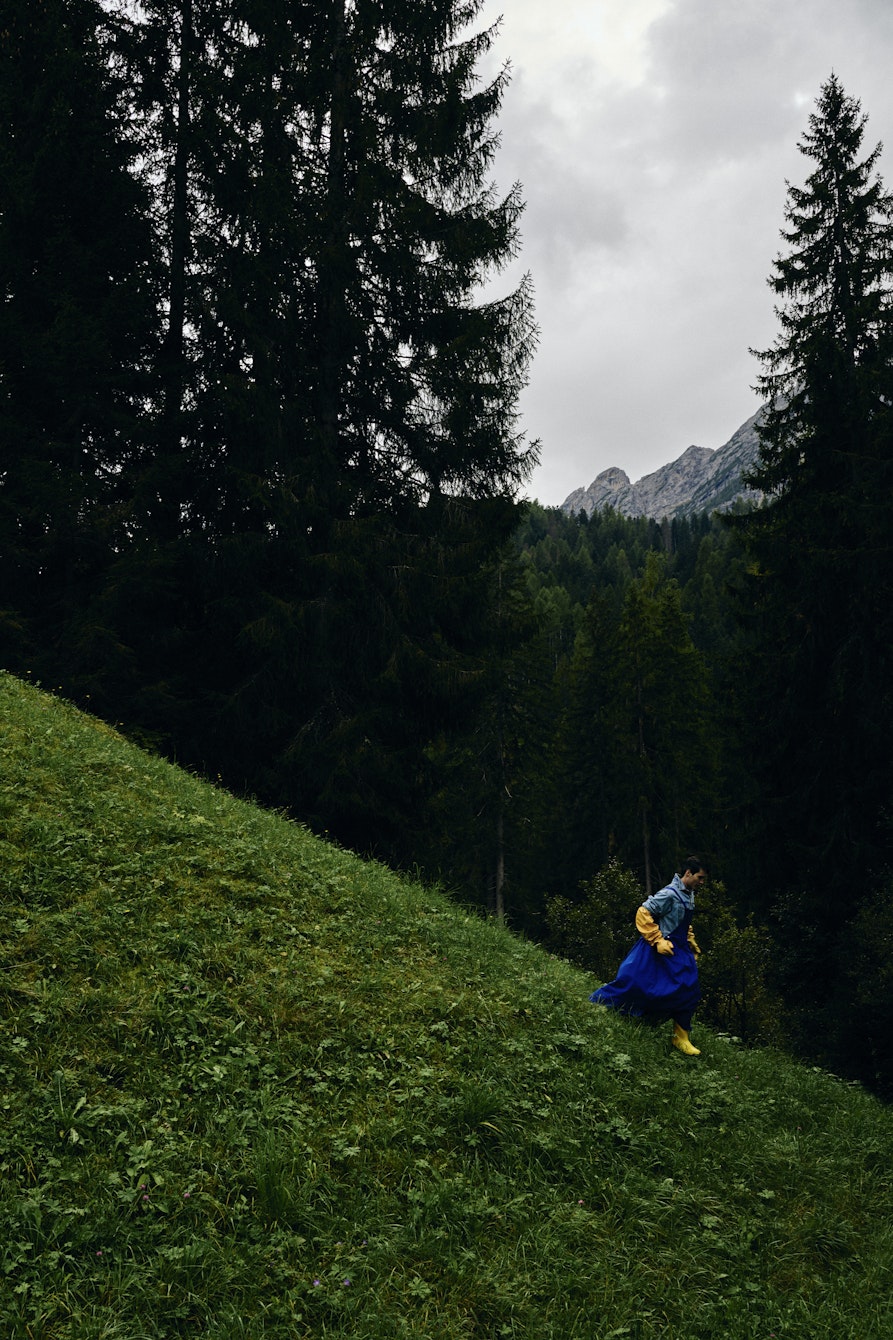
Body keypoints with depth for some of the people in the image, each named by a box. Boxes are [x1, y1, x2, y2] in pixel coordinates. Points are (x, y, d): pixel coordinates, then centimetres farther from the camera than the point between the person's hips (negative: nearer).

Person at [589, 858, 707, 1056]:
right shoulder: (669, 894, -21)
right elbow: (643, 913, -23)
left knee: (688, 992, 3)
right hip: (657, 951, -9)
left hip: (678, 952, 9)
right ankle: (596, 1003, 13)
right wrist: (658, 941, -23)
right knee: (631, 981, -6)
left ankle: (681, 1038, 13)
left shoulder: (689, 895, 8)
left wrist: (692, 943, 18)